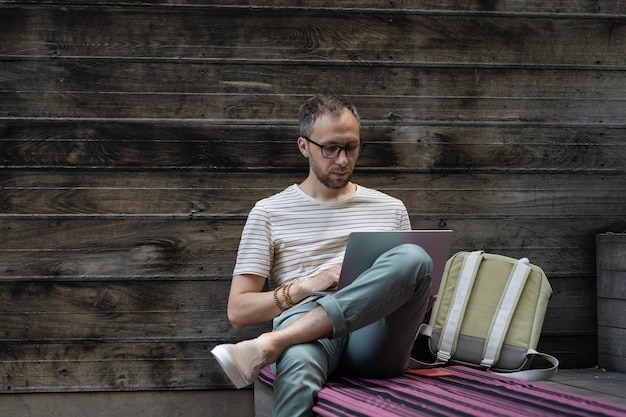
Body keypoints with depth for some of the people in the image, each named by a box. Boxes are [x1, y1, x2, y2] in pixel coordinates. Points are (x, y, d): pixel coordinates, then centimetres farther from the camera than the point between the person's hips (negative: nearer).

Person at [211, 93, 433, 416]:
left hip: (374, 338, 4)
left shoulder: (390, 209, 24)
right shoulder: (269, 213, 15)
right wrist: (306, 287, -6)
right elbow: (238, 312, 9)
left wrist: (409, 288, 0)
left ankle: (269, 345, -35)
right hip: (304, 332, -4)